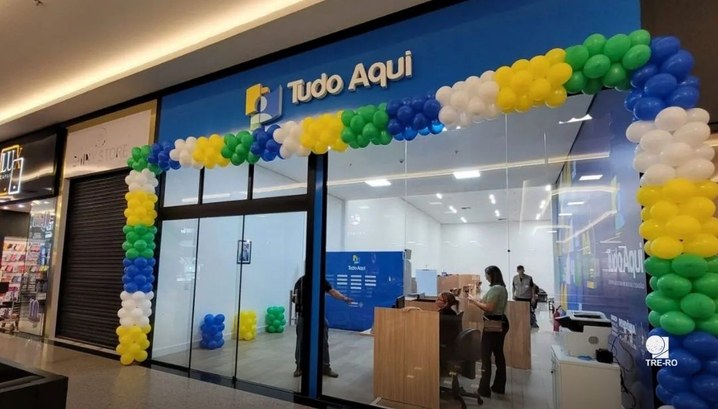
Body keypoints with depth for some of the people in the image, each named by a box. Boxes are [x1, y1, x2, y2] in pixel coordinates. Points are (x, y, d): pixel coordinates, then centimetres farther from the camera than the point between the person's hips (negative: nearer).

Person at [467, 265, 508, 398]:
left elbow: (489, 308, -23)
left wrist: (475, 302, -13)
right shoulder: (502, 288, 13)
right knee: (499, 354, 15)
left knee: (486, 355, -6)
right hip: (501, 322, 10)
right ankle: (499, 386, 25)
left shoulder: (494, 288, -18)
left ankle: (484, 389, -4)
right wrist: (480, 301, 11)